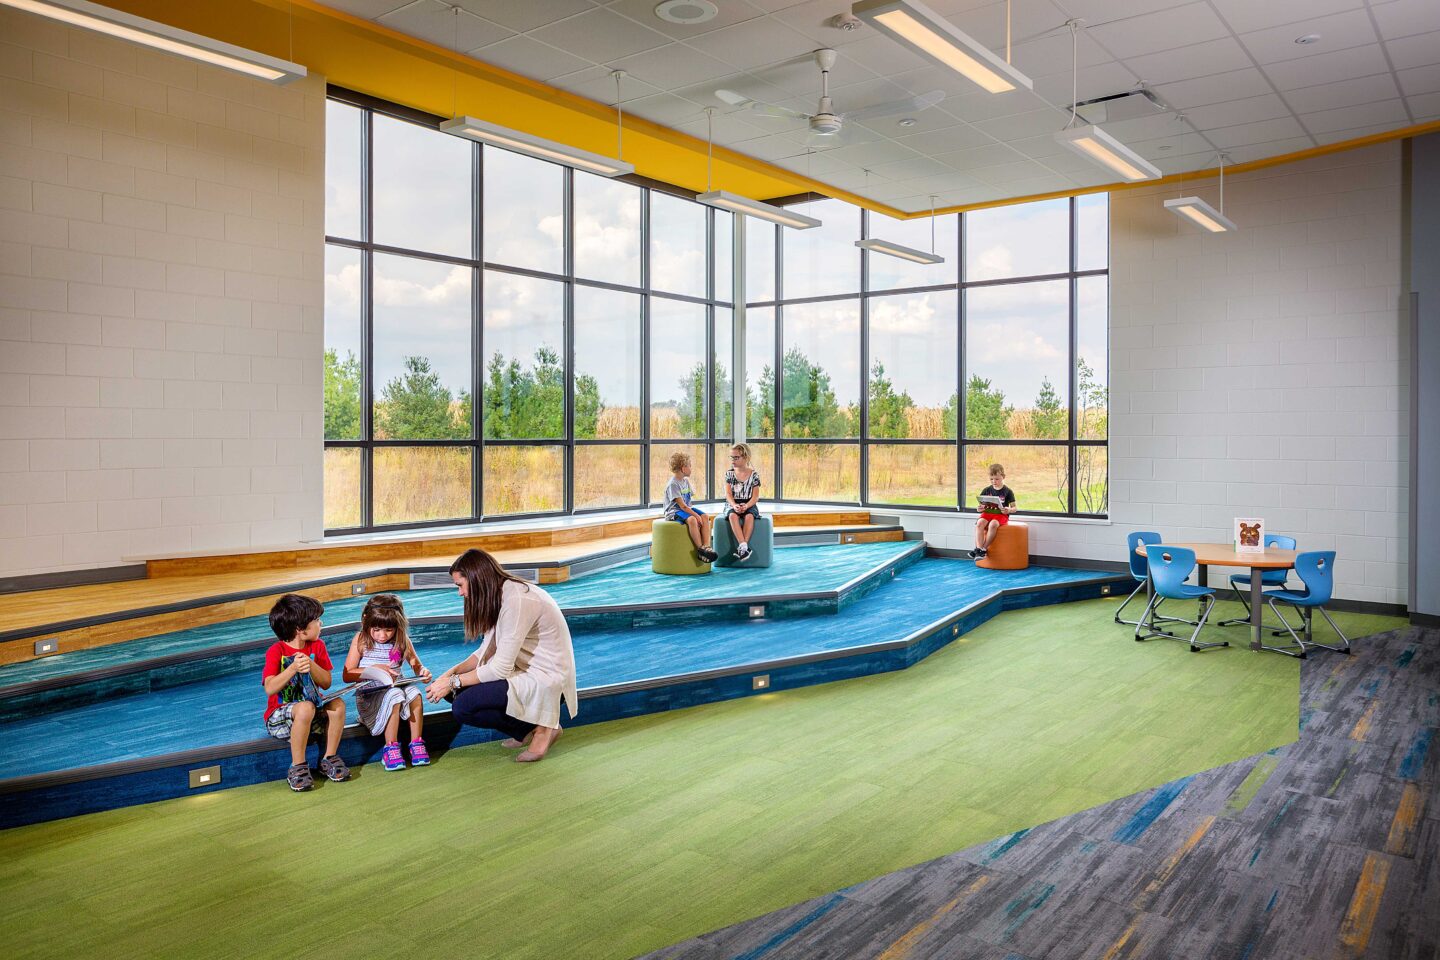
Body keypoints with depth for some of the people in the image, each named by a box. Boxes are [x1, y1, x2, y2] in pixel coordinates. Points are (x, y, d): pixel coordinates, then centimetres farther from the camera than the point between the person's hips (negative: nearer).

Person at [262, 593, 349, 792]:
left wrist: (311, 665, -22)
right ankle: (297, 767, -23)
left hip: (311, 705, 5)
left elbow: (326, 683, -4)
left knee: (338, 705, -25)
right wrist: (293, 668, -37)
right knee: (305, 708, -37)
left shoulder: (318, 646, 3)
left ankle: (329, 758, -9)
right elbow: (270, 689, -24)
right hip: (279, 716, -5)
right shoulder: (276, 652, -12)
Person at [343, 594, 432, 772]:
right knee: (395, 695, -34)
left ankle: (416, 743, -15)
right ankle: (390, 747, -21)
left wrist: (423, 672, -15)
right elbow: (347, 676, -5)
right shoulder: (361, 640, -4)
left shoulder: (402, 641, 3)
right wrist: (375, 669, -18)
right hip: (368, 696, -3)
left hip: (395, 689, 3)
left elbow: (417, 666, 10)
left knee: (415, 694, -29)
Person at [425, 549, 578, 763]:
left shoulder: (517, 600, -24)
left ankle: (542, 727, -3)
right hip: (526, 671, 10)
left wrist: (453, 683, -14)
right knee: (458, 688, 4)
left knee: (463, 707, -17)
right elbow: (488, 650, 10)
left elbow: (501, 668, -23)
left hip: (547, 681, -10)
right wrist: (453, 672, -3)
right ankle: (527, 729, 9)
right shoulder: (500, 595, 6)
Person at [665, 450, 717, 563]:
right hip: (674, 511, -8)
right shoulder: (673, 484, -15)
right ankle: (700, 549, -30)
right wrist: (696, 515, -25)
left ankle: (706, 546, -25)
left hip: (687, 509, 8)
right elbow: (682, 505, -20)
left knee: (705, 516, -16)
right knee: (692, 519, -36)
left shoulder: (686, 481, 13)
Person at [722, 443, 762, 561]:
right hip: (732, 504, 1)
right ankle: (744, 547, -42)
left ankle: (741, 548, -37)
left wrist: (746, 506, -23)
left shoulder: (754, 474, 0)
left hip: (749, 504, -1)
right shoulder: (729, 473, 5)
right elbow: (728, 494, -2)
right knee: (733, 516, -34)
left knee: (749, 516, -35)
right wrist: (734, 506, -21)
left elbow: (755, 496, -4)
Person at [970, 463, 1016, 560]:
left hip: (1001, 515, -3)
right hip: (987, 513, 3)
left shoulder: (1007, 491, 1)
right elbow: (981, 505, 14)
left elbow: (1014, 508, 2)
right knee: (979, 523, -31)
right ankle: (979, 550, -34)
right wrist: (980, 508, -10)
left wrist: (1008, 510, -21)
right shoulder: (986, 490, 9)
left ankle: (984, 549, -25)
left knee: (993, 524, -37)